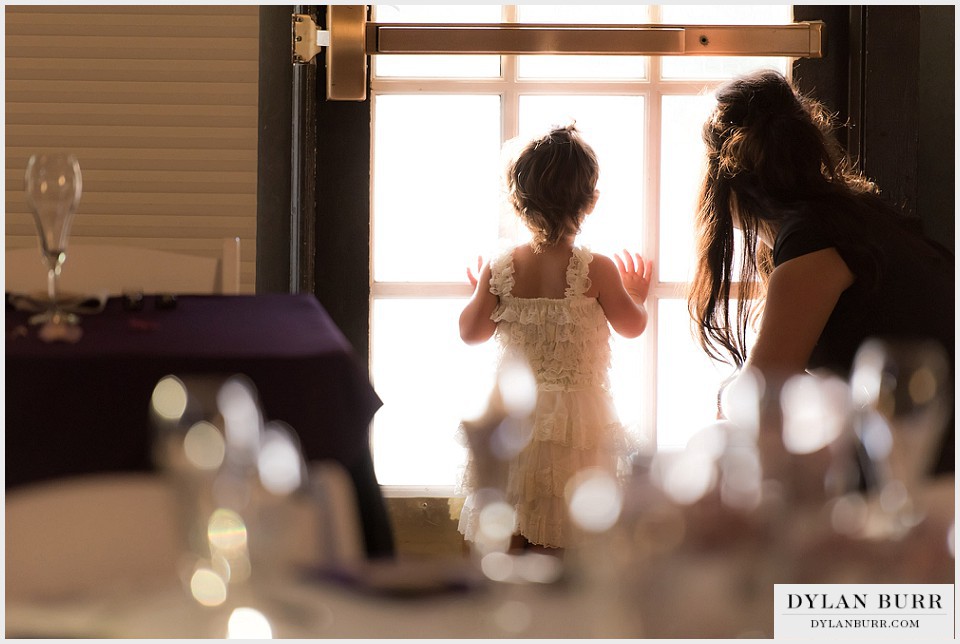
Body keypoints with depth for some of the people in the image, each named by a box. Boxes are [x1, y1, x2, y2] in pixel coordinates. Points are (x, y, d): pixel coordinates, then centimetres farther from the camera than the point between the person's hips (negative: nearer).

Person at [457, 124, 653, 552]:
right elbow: (632, 326, 2)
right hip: (578, 422, -2)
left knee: (507, 543, 10)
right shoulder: (597, 270, -12)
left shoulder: (500, 269, -5)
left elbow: (471, 333, 3)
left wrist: (480, 291, 21)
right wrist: (638, 295, 22)